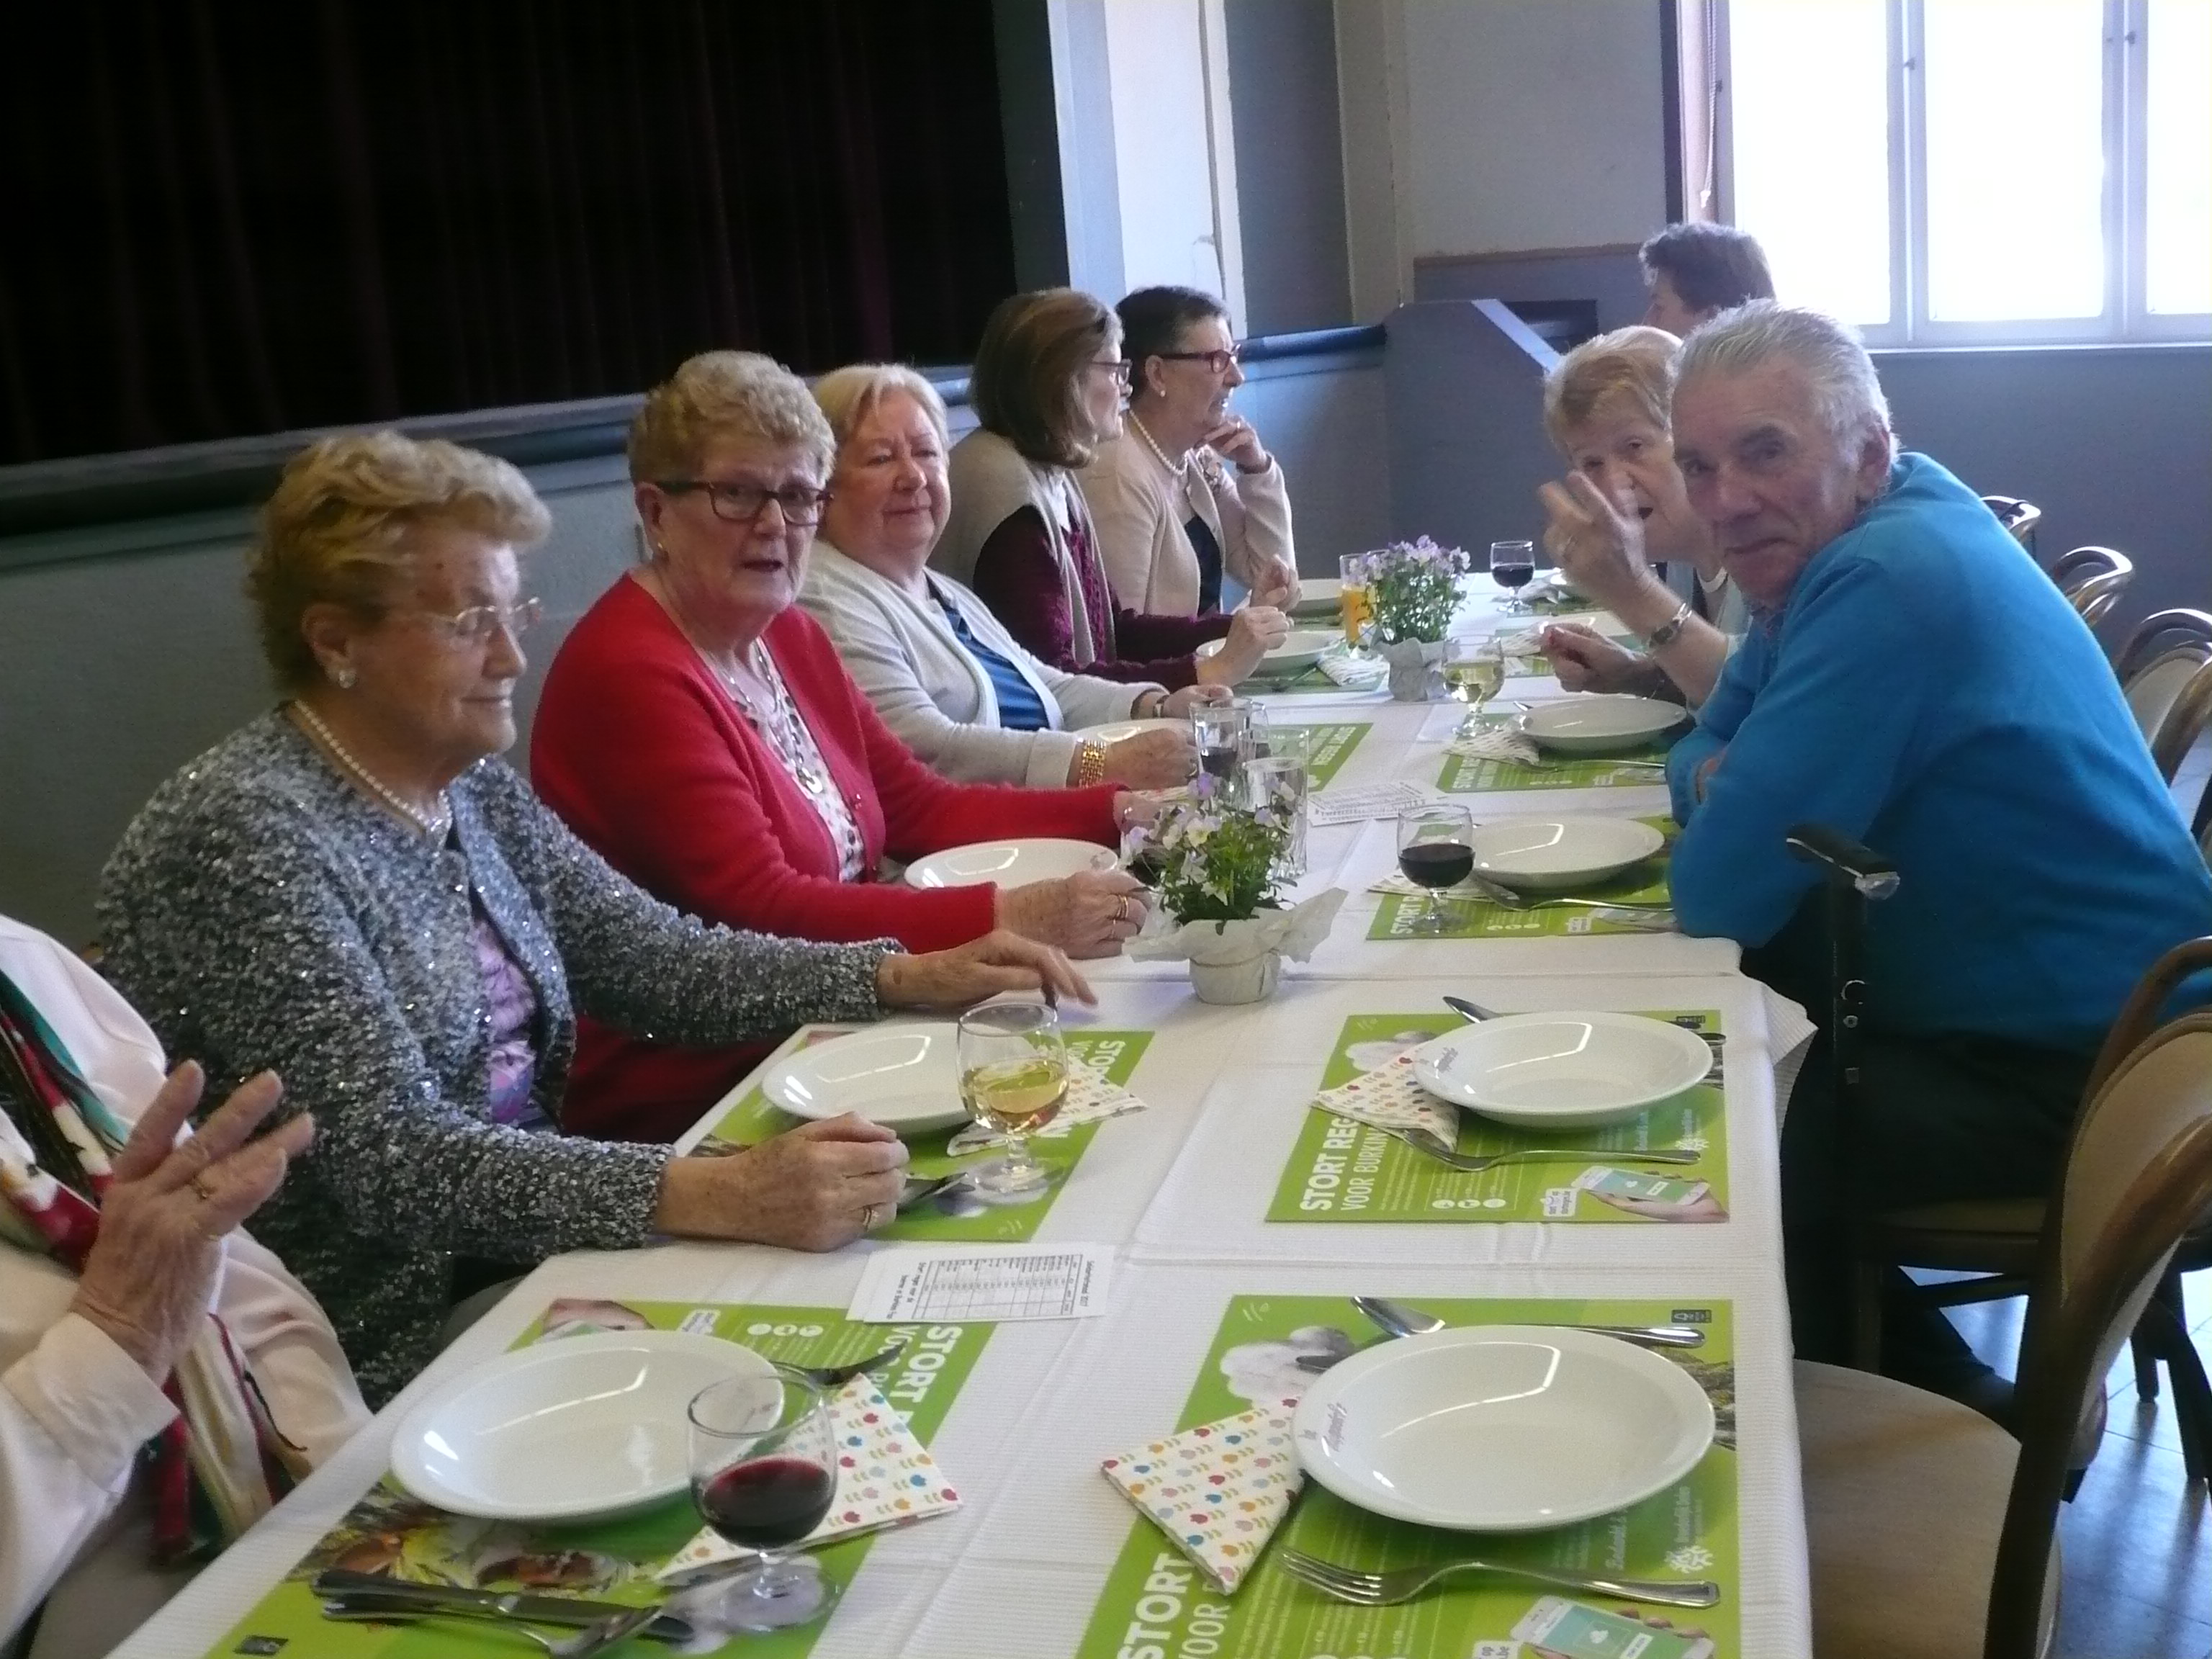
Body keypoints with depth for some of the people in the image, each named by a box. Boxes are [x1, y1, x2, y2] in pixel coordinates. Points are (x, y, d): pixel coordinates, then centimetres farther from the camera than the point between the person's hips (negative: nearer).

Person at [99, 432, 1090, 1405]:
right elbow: (393, 1158, -27)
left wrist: (907, 978, -4)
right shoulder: (241, 835, -20)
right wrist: (720, 1198, -37)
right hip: (377, 1363, -7)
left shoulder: (470, 788, 6)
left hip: (524, 1253, 8)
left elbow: (649, 956, 8)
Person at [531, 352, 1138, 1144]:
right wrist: (1014, 917, -32)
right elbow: (758, 912, -26)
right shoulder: (627, 676, -17)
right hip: (684, 1105, -8)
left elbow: (923, 810, 11)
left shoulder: (788, 636, 11)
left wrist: (1115, 811, -2)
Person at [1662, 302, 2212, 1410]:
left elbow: (1720, 896, -26)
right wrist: (1723, 780, -9)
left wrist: (1726, 817, -3)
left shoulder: (1887, 583, -26)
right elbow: (1710, 744, 15)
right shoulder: (1830, 544, 5)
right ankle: (1928, 1387, 20)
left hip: (2071, 1075, -10)